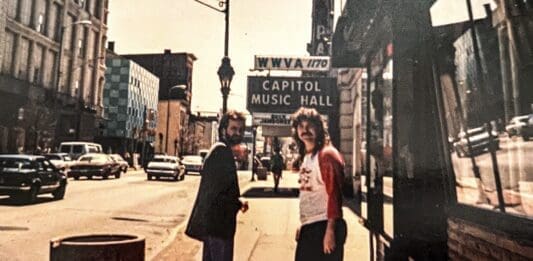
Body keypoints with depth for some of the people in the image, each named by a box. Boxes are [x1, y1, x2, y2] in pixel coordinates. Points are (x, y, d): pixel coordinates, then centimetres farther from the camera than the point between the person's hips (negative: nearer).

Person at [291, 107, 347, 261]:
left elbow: (334, 194, -17)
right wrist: (302, 225, 16)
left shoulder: (327, 154, -11)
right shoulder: (305, 157, 15)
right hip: (308, 228, 8)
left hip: (324, 226, -8)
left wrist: (330, 230, -21)